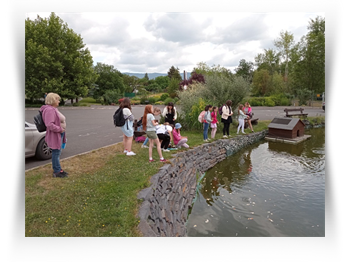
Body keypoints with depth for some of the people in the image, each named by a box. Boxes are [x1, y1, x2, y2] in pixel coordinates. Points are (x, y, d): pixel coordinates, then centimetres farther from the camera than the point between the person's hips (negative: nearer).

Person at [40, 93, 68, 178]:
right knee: (56, 153, 1)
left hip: (59, 134, 10)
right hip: (55, 136, -10)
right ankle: (57, 172, 13)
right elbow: (50, 125, -27)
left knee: (57, 153, 18)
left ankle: (58, 169, 30)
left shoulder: (54, 109, 13)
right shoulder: (49, 110, -19)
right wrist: (60, 129, -20)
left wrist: (62, 130, 12)